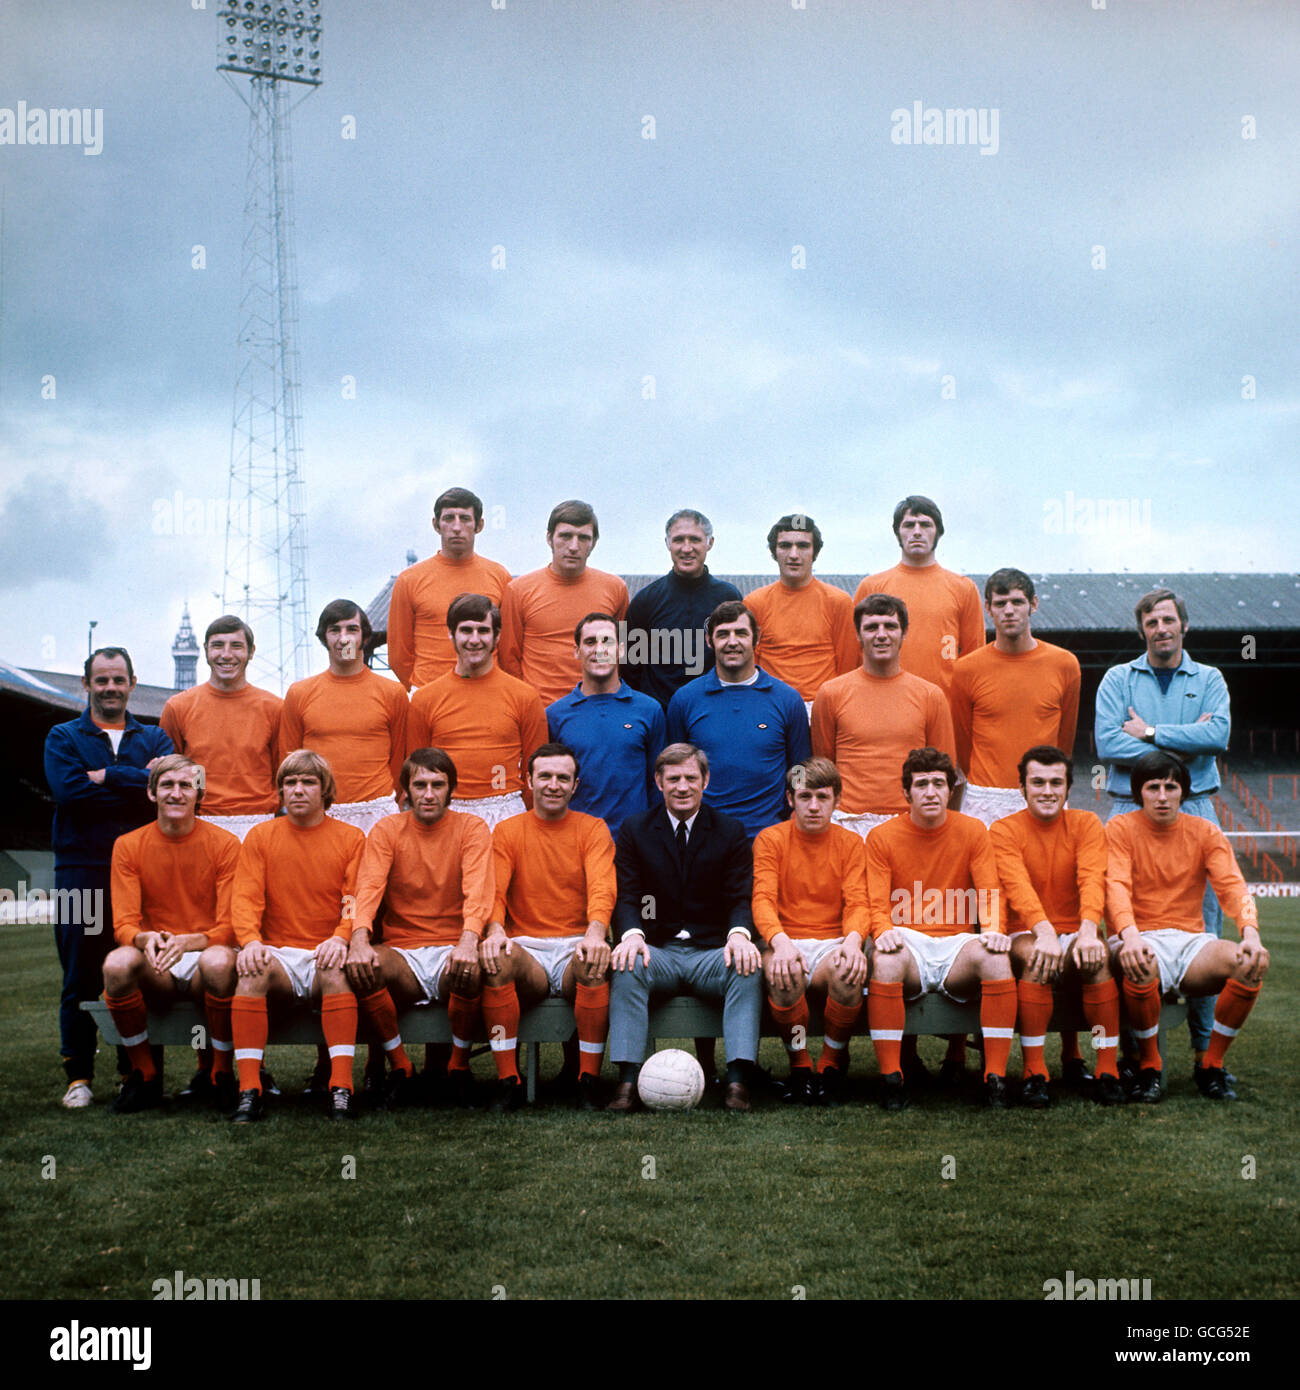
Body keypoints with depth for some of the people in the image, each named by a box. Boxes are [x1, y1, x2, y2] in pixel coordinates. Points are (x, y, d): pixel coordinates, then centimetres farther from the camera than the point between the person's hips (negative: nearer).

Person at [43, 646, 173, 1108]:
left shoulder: (154, 738, 16)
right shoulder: (63, 738, 12)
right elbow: (68, 790, -8)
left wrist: (106, 777, -8)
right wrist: (136, 783, -7)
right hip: (82, 871, -1)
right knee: (81, 978, 0)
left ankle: (138, 1071, 9)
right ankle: (79, 1076, 7)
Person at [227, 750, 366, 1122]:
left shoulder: (351, 839, 8)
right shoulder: (260, 837, 12)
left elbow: (357, 901, -2)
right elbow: (245, 898, 1)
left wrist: (341, 938, -24)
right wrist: (250, 940, -20)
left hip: (325, 955, -1)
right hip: (279, 954, 1)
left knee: (336, 967, -35)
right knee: (253, 967, -32)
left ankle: (341, 1091, -38)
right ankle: (249, 1090, -34)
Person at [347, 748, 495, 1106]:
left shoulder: (472, 829, 3)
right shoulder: (387, 830, 7)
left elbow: (478, 891, -13)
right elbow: (368, 888, -9)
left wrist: (468, 942, -34)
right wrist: (359, 939, -30)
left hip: (451, 952, -1)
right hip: (402, 954, 1)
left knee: (472, 966, -36)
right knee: (359, 965, -31)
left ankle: (459, 1065, -10)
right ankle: (400, 1066, -11)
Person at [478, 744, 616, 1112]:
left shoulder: (593, 829, 8)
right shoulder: (507, 831, 11)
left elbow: (602, 888, -8)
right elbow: (494, 891, -2)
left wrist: (595, 933, -30)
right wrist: (494, 929, -26)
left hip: (576, 947, 0)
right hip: (527, 947, 1)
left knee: (596, 963, -36)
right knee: (495, 958, -33)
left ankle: (588, 1083, -27)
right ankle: (507, 1082, -26)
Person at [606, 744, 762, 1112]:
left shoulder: (731, 831, 9)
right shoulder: (635, 829, 9)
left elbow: (741, 898, 0)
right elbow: (626, 897, 0)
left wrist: (739, 934, -24)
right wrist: (632, 934, -24)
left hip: (713, 953, 0)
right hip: (658, 952, 0)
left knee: (748, 968, -31)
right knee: (628, 967, -33)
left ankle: (738, 1080, -37)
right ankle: (627, 1080, -37)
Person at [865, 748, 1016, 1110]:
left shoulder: (972, 831, 8)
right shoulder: (882, 837, 4)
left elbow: (989, 894, 3)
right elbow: (878, 904, -2)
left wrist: (992, 930, -19)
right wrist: (885, 931, -25)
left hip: (958, 944, 1)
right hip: (908, 943, -1)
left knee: (996, 959, -32)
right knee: (885, 961, -36)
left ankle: (996, 1077, -25)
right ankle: (891, 1078, -27)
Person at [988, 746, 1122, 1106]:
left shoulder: (1086, 825, 5)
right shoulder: (1004, 830, 0)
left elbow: (1092, 880, -13)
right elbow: (1017, 886, -17)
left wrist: (1088, 932, -32)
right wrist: (1044, 932, -36)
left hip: (1076, 933, 1)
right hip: (1028, 936, -1)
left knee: (1098, 956, -31)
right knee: (1035, 959, -34)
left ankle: (1108, 1072, -27)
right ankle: (1034, 1073, -29)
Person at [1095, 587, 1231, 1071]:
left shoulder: (1208, 679, 13)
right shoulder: (1118, 679, 10)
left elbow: (1218, 735, -7)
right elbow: (1107, 744, -6)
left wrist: (1151, 732, -8)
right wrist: (1183, 743, -6)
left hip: (1194, 810, 1)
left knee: (1203, 926, -1)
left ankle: (1206, 1043, 7)